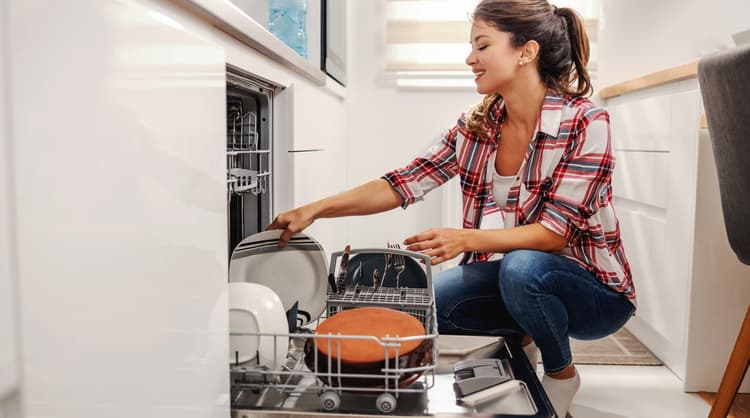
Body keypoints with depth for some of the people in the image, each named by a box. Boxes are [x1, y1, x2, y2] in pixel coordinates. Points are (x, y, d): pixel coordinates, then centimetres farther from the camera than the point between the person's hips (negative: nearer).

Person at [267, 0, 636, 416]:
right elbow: (404, 183, -8)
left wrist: (466, 239, -37)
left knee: (522, 266, -36)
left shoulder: (585, 123, -18)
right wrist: (313, 210, -16)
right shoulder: (475, 125, -3)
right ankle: (520, 338, 13)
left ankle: (560, 374, -3)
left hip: (593, 290, -4)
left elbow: (555, 232, -23)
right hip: (512, 278, 5)